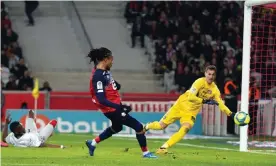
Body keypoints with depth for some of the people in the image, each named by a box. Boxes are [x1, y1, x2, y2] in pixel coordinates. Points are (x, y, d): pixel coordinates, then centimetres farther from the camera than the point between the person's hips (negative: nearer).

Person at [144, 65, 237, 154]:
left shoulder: (214, 89, -4)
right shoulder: (200, 82, -19)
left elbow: (220, 104, 0)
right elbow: (191, 97, -29)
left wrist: (231, 114, -11)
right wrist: (205, 101, -34)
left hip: (191, 112, 3)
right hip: (180, 106, -3)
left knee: (185, 129, -25)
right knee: (161, 126, -2)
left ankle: (164, 148, -20)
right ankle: (147, 127, 33)